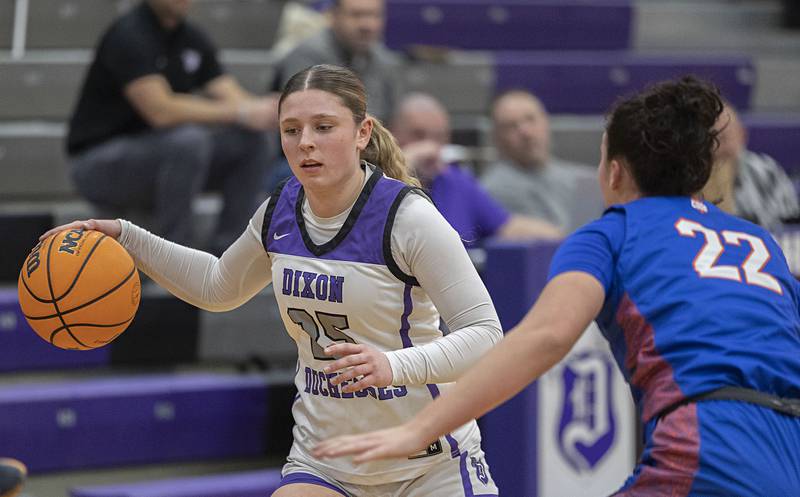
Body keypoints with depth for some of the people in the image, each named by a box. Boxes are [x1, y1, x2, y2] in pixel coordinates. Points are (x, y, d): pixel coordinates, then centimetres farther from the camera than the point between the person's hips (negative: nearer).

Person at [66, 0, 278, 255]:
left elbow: (234, 100, -2)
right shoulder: (128, 36, -20)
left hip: (155, 155, 8)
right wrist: (239, 112, -31)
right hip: (99, 162, -8)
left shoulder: (193, 39, 5)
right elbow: (161, 111, -30)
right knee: (188, 140, -33)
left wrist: (268, 110, -25)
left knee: (252, 141, -7)